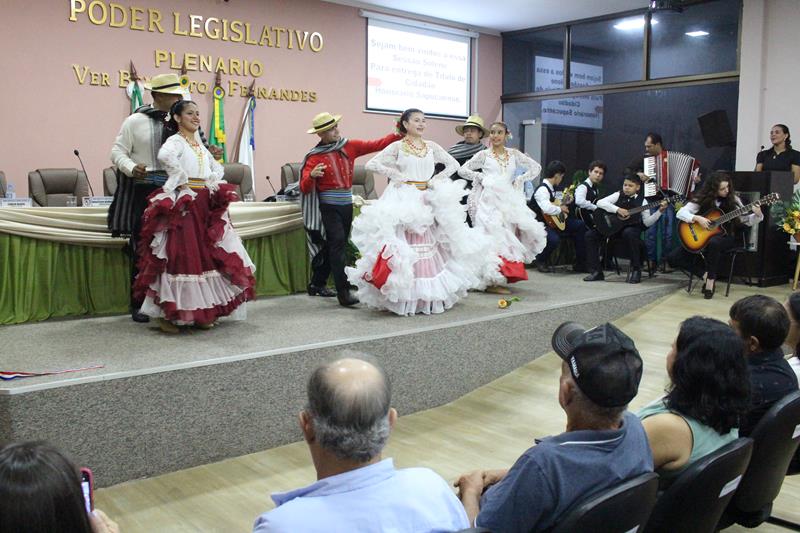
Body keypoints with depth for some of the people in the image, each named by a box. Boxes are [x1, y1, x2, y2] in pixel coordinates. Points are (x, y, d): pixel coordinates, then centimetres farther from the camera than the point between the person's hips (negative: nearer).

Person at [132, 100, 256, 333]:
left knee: (206, 256, 7)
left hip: (205, 205, 8)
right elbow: (165, 156, -28)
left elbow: (217, 167, 28)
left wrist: (213, 183, 9)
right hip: (183, 206, -8)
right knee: (182, 256, -9)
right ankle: (168, 313, -1)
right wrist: (182, 180, -19)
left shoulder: (200, 145, 18)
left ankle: (202, 312, 16)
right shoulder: (175, 141, -5)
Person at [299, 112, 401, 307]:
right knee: (338, 244, -16)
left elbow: (376, 145, 4)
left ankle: (317, 284, 27)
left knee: (332, 247, 13)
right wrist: (312, 176, -31)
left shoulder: (350, 146, 5)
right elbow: (305, 188, -10)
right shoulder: (315, 157, -7)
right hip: (328, 207, -5)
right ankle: (343, 291, -17)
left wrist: (397, 135, -7)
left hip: (347, 205, 5)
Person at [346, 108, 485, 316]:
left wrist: (436, 180, 2)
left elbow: (453, 164, 15)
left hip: (427, 200, 4)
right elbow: (372, 164, -6)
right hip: (403, 199, -4)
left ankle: (430, 296, 13)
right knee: (405, 245, -8)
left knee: (428, 243, 4)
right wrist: (396, 175, -10)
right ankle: (403, 297, -3)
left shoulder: (431, 146, 11)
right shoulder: (397, 146, 0)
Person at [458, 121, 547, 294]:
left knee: (508, 238, 0)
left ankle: (504, 276, 8)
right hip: (489, 200, -3)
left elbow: (536, 167, 16)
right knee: (493, 238, -10)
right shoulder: (484, 155, 7)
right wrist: (480, 177, -1)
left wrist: (519, 180, 6)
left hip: (509, 201, 3)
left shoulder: (514, 154, 13)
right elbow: (462, 170, 8)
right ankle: (492, 281, -8)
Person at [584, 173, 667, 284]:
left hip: (631, 228, -3)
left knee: (629, 233, -40)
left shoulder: (642, 201, 1)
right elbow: (600, 202, -10)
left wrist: (660, 211, -15)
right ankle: (596, 271, -9)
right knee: (590, 234, -15)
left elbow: (647, 222, -3)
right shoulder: (618, 195, 4)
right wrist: (617, 209, -20)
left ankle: (636, 270, -23)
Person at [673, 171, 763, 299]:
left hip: (725, 236, -1)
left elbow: (747, 220, -1)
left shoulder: (732, 200, -3)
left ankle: (711, 279, -22)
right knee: (674, 258, -14)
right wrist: (697, 218, -26)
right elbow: (680, 213, -12)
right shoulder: (702, 199, -6)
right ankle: (705, 273, 4)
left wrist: (758, 215, -21)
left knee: (713, 243, -40)